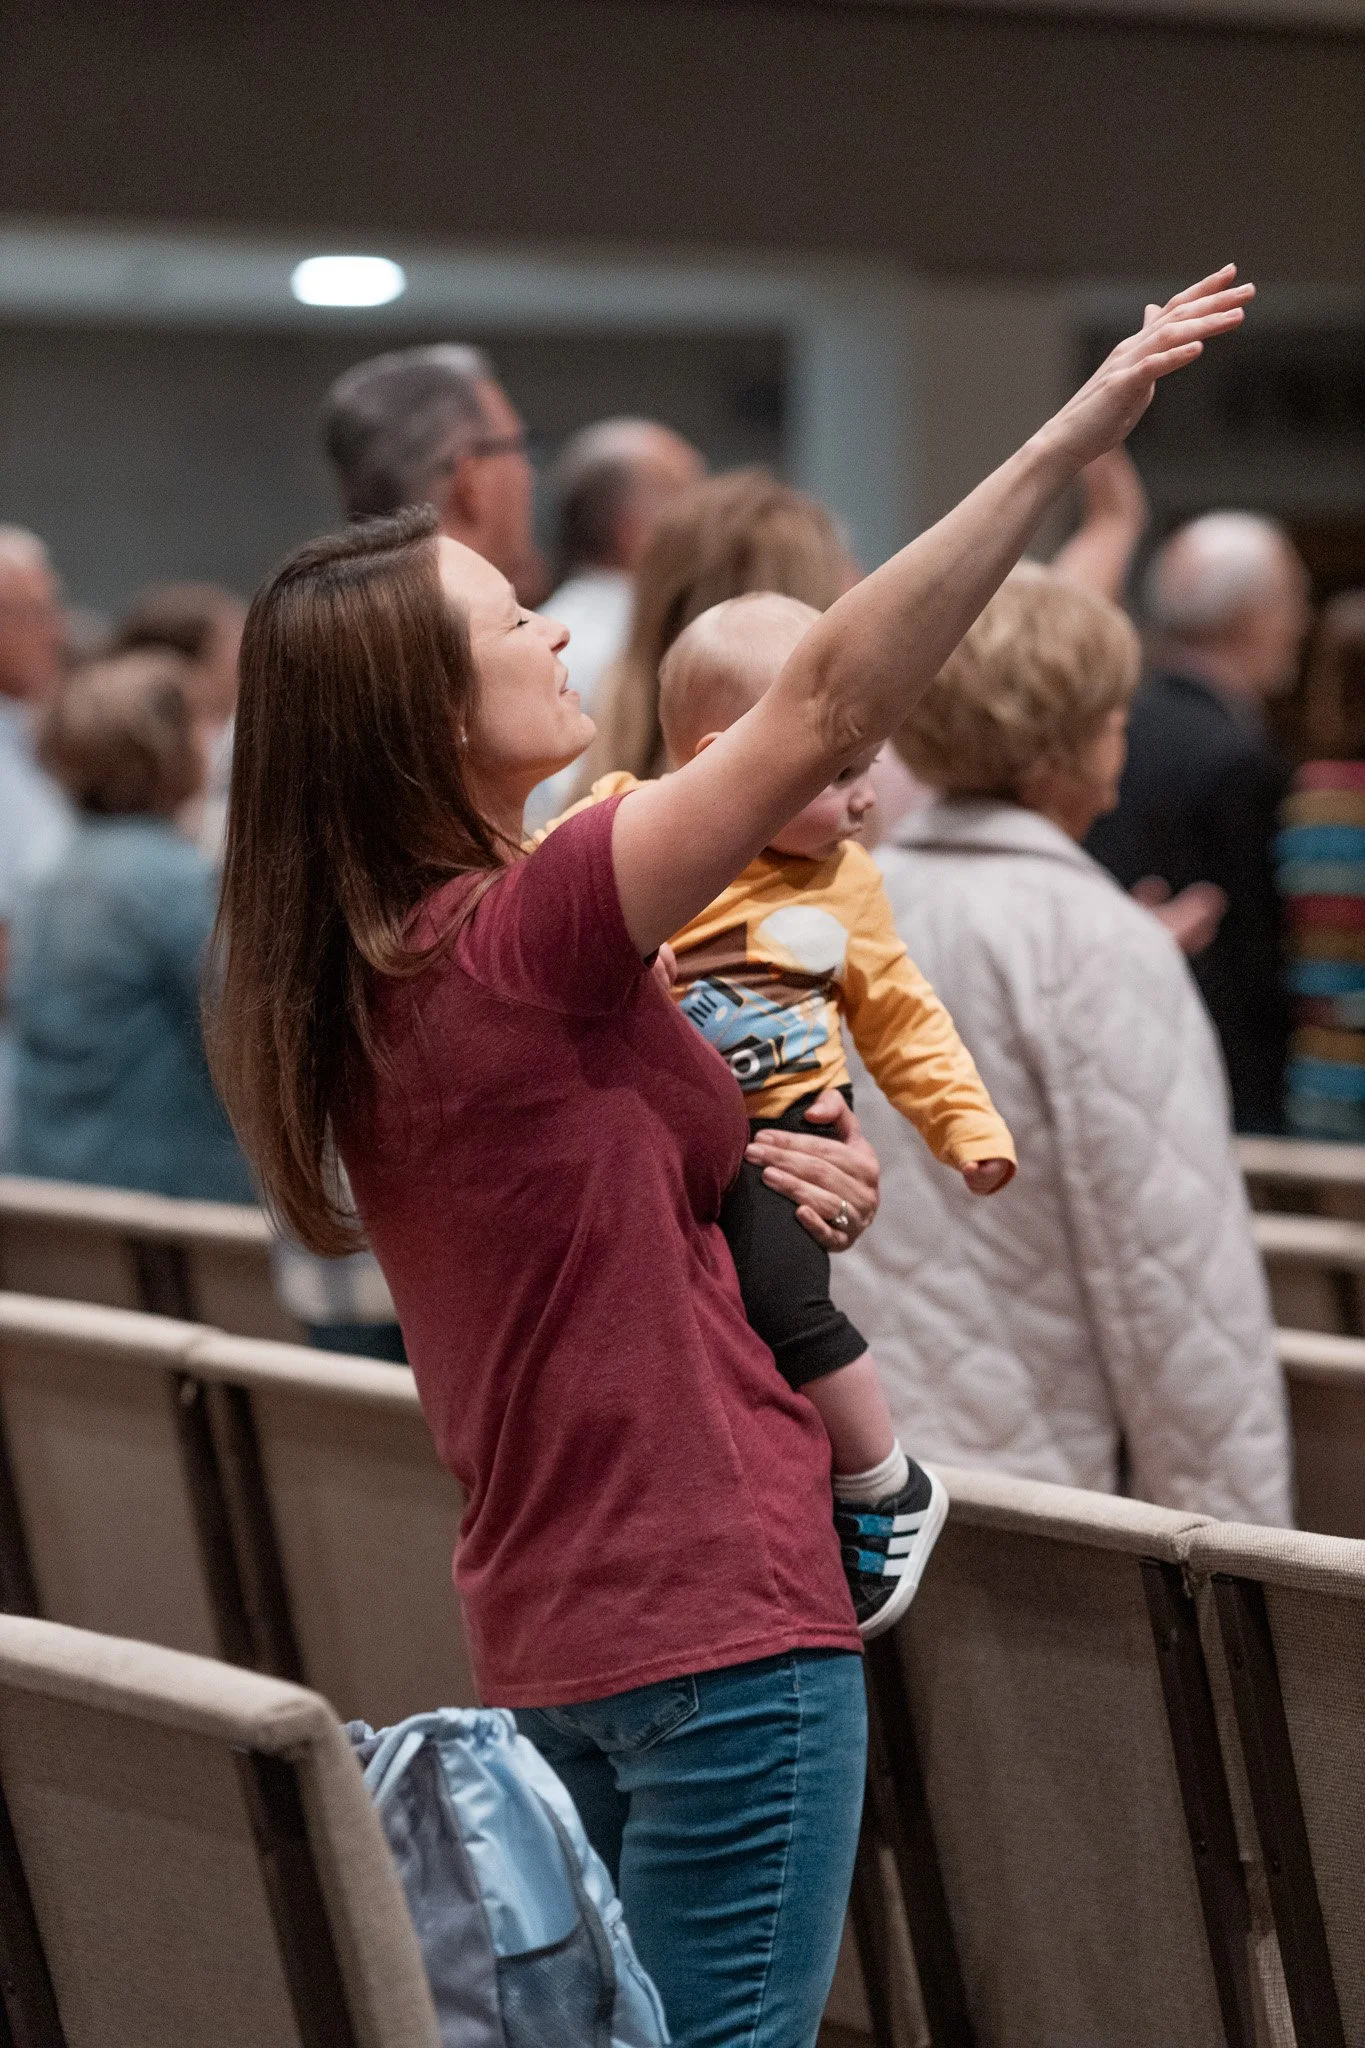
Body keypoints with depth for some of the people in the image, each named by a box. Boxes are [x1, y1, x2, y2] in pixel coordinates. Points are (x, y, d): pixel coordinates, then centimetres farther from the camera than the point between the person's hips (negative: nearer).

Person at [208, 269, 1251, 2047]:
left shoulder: (359, 984, 9)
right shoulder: (526, 940, -17)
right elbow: (828, 706, -20)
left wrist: (753, 1184, 4)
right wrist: (1071, 441, -19)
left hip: (543, 1635, 9)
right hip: (713, 1622, -9)